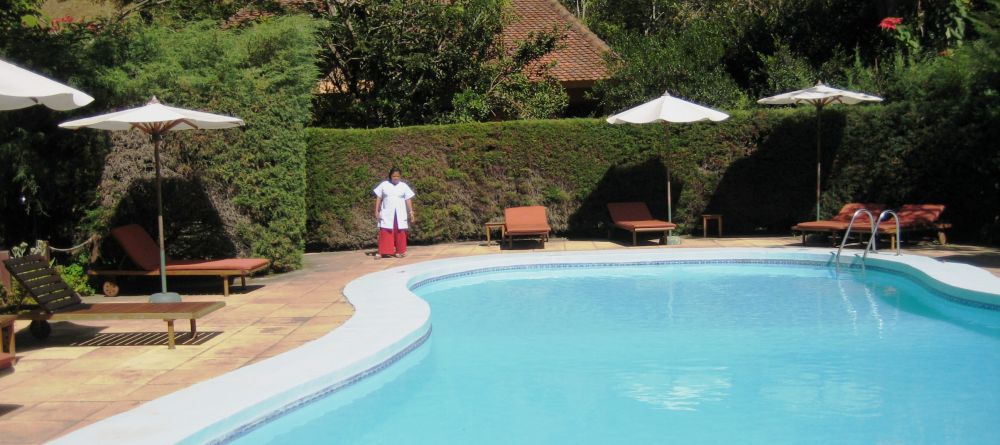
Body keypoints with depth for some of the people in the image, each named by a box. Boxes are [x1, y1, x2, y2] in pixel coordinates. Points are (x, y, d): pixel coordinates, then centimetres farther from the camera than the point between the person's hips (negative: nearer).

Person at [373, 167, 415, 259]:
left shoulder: (404, 186, 4)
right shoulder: (384, 185, 3)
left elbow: (408, 200, 3)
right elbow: (378, 198, 5)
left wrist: (411, 212, -2)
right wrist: (376, 211, -1)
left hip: (400, 214, 1)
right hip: (387, 214, -1)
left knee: (400, 233, 2)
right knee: (385, 233, -6)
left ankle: (400, 251, 12)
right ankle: (381, 252, -5)